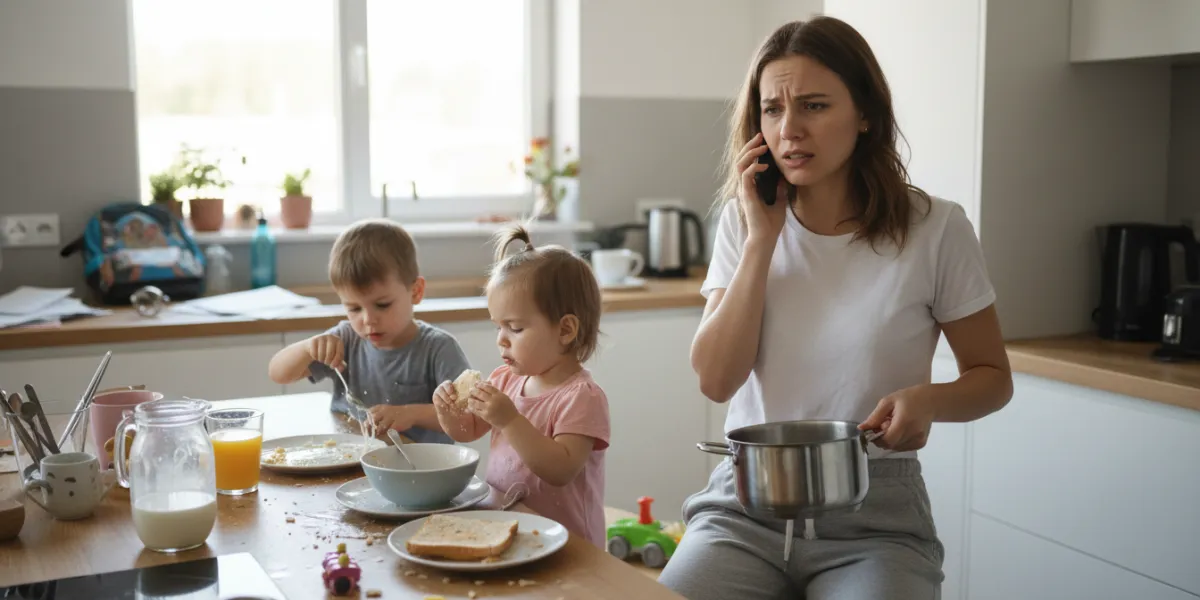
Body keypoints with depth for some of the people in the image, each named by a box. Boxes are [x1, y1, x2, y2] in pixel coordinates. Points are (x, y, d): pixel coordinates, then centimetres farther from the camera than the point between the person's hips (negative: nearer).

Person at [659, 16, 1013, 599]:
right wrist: (762, 239, -11)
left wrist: (928, 399, -18)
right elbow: (716, 380, -6)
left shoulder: (934, 229, -6)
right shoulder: (744, 221, 3)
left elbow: (992, 377, 4)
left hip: (876, 514, -1)